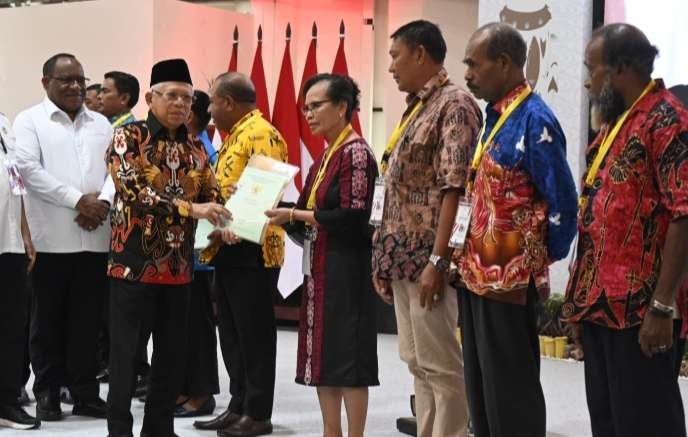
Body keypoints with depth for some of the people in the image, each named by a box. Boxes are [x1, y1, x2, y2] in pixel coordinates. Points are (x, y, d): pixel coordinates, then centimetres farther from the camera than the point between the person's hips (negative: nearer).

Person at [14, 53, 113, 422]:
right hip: (50, 238, -3)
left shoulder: (101, 124, 16)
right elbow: (28, 168, -10)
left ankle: (85, 392, 13)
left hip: (95, 237, 3)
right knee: (48, 319, 3)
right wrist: (77, 200, -14)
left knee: (87, 319, 6)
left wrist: (103, 203, -10)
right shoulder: (29, 121, 3)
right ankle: (47, 392, 11)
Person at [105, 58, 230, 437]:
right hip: (133, 262, -6)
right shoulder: (127, 138, -6)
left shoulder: (195, 149, 11)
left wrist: (224, 223, -12)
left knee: (172, 353, 10)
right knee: (126, 351, -1)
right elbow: (134, 191, -20)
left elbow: (210, 196, 12)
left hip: (178, 267, 6)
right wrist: (190, 208, -26)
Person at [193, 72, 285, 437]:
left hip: (252, 251, -10)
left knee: (254, 334, -3)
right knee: (231, 334, 13)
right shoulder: (234, 135, 18)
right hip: (228, 250, 10)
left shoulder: (262, 134, -13)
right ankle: (238, 406, 20)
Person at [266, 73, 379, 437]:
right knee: (323, 354, 11)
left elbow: (353, 218, -20)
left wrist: (295, 214, -17)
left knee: (348, 354, -4)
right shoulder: (323, 157, 14)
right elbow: (311, 213, 14)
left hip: (346, 268, -9)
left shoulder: (355, 152, -12)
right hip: (320, 267, 9)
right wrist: (282, 213, -4)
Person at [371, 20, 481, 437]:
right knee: (417, 361, 12)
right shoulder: (416, 108, 17)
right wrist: (384, 257, 16)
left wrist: (437, 259, -24)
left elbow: (454, 187, -19)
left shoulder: (455, 104, -10)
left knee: (440, 364, -5)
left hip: (427, 257, -9)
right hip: (404, 256, 9)